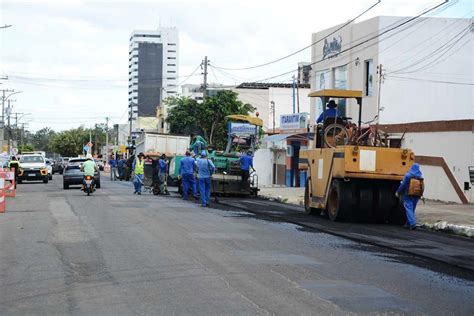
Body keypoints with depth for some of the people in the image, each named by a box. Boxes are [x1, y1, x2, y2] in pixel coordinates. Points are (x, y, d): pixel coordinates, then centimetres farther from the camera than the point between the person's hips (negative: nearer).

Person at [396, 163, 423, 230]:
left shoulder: (408, 175, -11)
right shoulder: (420, 176, 4)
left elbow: (403, 185, -10)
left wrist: (398, 192, 2)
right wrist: (420, 195, 21)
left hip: (408, 195, -5)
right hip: (416, 196, 5)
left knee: (409, 209, -6)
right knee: (412, 209, 15)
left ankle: (413, 223, -20)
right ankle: (408, 224, 23)